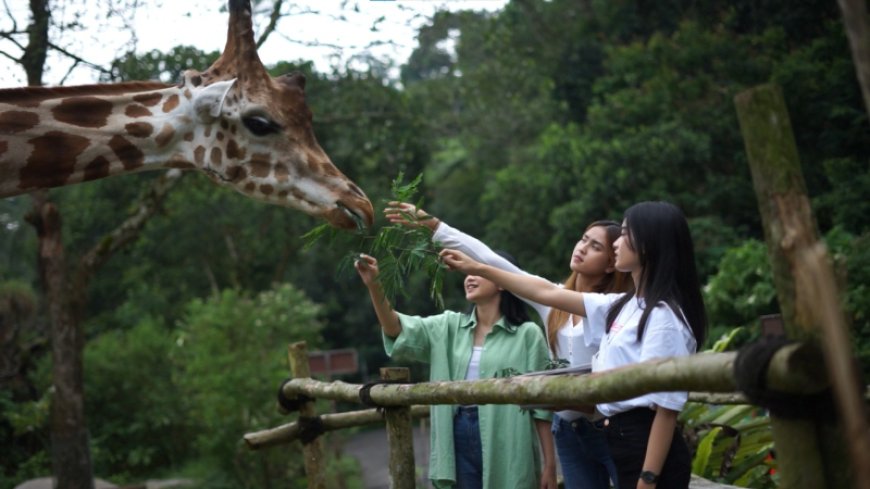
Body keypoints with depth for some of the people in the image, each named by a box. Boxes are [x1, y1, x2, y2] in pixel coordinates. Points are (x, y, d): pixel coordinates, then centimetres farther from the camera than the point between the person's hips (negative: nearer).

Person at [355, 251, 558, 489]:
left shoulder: (527, 334, -2)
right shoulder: (449, 326, 9)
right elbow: (397, 330, -4)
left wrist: (550, 465, -5)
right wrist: (374, 286, -20)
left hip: (505, 446, -4)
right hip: (459, 439, 4)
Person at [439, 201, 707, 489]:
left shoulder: (664, 317, -14)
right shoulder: (626, 306, 11)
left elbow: (668, 406, -17)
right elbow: (548, 293, 17)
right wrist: (477, 269, 19)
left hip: (648, 449, -9)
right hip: (623, 440, 9)